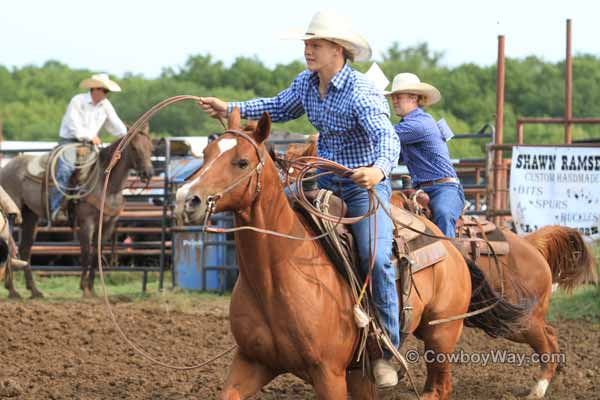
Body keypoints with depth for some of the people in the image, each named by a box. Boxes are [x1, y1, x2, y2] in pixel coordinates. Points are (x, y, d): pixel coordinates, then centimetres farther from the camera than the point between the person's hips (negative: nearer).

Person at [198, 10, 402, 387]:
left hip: (366, 183, -8)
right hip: (326, 180, 8)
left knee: (376, 258, -24)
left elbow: (388, 138, -38)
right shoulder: (306, 84, 0)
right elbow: (279, 108, 22)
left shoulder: (362, 93, -24)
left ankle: (387, 351, -16)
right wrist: (230, 109, 17)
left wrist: (379, 169, -59)